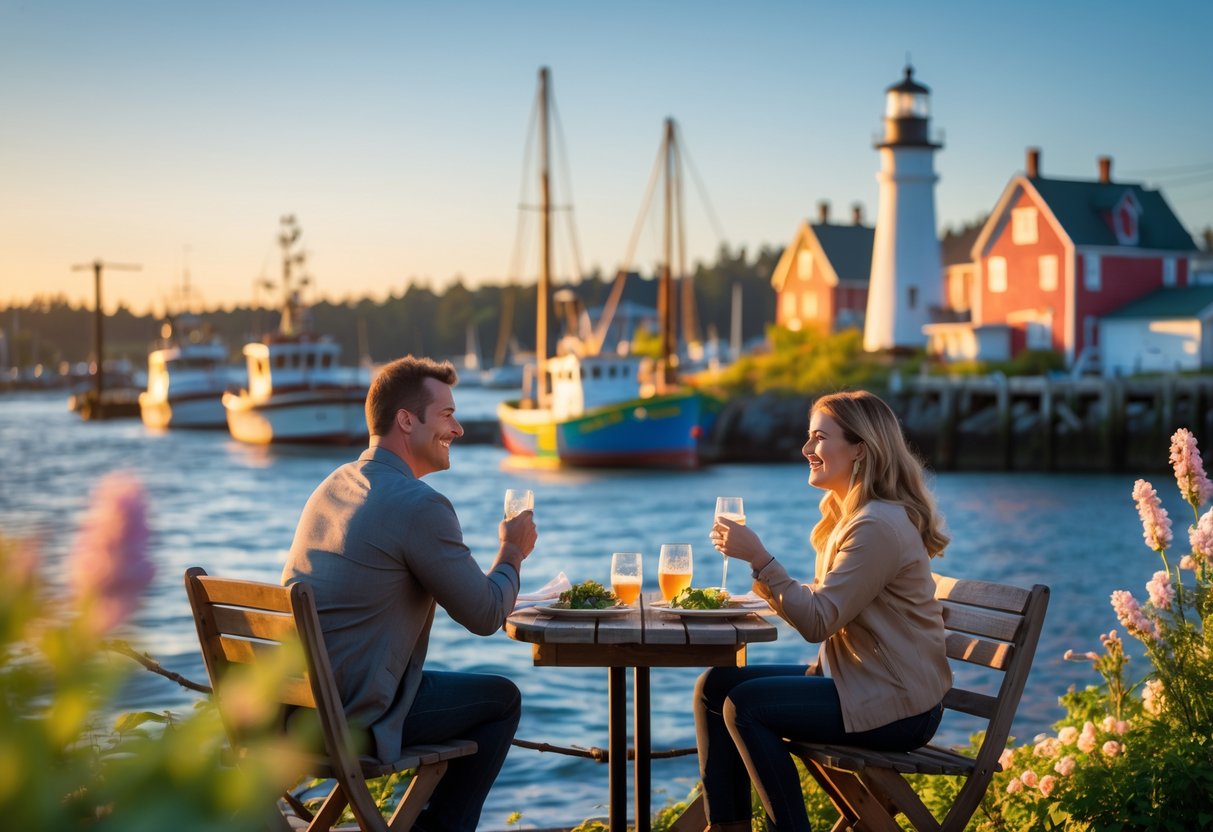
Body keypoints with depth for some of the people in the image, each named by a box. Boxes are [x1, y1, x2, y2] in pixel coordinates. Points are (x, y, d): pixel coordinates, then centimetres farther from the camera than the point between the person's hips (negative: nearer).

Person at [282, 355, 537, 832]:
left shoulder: (333, 485, 11)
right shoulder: (420, 506, -17)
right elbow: (484, 617, -9)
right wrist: (512, 552, 9)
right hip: (349, 717, -9)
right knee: (501, 700, 12)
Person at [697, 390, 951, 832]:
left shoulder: (879, 526, -19)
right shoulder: (848, 514, 14)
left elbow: (818, 620, -22)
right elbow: (823, 602, 13)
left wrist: (758, 556, -24)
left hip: (895, 705, -10)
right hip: (853, 678, 10)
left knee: (745, 704, -22)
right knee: (715, 685, 2)